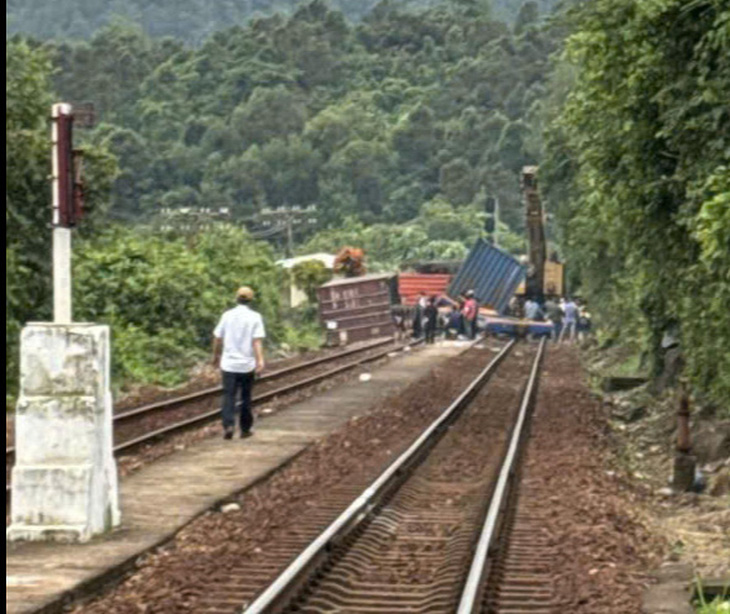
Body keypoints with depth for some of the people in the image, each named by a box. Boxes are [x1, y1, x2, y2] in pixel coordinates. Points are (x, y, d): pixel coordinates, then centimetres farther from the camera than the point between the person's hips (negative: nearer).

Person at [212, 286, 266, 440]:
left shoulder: (227, 315, 1)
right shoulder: (255, 317, -5)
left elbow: (217, 338, 6)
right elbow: (257, 340, -13)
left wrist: (216, 356, 20)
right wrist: (260, 360, -16)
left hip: (229, 363, 1)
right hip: (247, 364, -1)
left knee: (228, 396, 1)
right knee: (246, 397, 12)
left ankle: (228, 425, -18)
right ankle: (245, 429, 18)